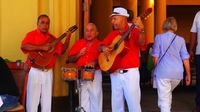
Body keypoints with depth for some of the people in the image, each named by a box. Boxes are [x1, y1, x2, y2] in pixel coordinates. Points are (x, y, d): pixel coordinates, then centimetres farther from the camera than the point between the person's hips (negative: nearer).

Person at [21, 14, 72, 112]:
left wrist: (67, 39, -1)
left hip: (48, 72, 5)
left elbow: (61, 50, 13)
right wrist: (42, 47, -24)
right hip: (35, 71, -5)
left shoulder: (52, 38, 13)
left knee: (47, 99, 11)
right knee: (33, 98, -2)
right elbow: (23, 46, -21)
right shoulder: (32, 34, -3)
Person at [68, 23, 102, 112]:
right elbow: (70, 59, 11)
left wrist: (94, 63, -26)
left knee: (96, 97, -3)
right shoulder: (78, 43, 11)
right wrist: (78, 55, -6)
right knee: (83, 98, 6)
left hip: (95, 74, -2)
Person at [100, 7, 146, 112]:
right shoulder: (112, 34, 13)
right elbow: (101, 45, 15)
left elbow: (141, 43, -22)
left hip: (130, 73, -6)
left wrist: (141, 30, -42)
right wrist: (103, 48, -9)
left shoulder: (134, 31, -5)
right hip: (115, 74, 6)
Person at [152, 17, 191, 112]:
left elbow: (155, 57, 0)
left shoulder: (159, 37, -2)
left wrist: (156, 68, 17)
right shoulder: (180, 39, 4)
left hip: (163, 72, -4)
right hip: (178, 73, 4)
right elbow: (185, 58, 4)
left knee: (164, 99, -1)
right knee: (168, 93, 28)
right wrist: (188, 74, 13)